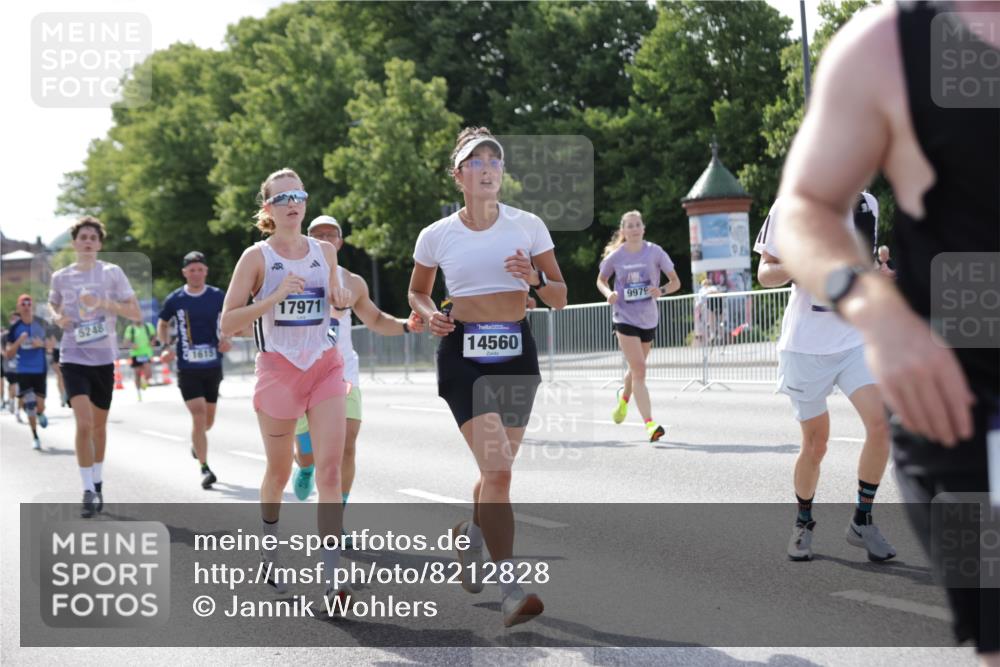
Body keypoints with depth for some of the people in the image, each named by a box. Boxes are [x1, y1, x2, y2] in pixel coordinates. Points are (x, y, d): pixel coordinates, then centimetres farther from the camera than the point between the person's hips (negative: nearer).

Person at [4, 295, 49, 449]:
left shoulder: (41, 324, 1)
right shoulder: (14, 328, -2)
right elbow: (9, 354, -3)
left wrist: (42, 344, -12)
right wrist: (19, 342, -19)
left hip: (40, 370, 1)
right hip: (23, 371, -1)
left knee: (40, 405, -2)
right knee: (28, 404, -5)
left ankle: (40, 413, 37)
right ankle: (35, 437, 9)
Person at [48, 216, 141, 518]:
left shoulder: (112, 273, -2)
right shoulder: (61, 277, 3)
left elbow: (135, 313, -4)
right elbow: (53, 304, 23)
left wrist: (103, 303, -17)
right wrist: (58, 317, 0)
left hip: (104, 357, 1)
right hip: (73, 358, -1)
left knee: (99, 425, 13)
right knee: (84, 424, -16)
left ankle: (98, 482, 31)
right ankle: (88, 490, -11)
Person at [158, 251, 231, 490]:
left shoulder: (218, 297, 0)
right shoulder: (175, 299, -1)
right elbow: (162, 324, 14)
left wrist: (227, 339, -8)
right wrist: (166, 347, -1)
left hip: (213, 367, 2)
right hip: (187, 369, -2)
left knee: (208, 421, 12)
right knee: (199, 415, -15)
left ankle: (196, 442, 47)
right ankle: (204, 468, -11)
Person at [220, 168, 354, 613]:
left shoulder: (325, 252, 7)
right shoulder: (256, 257, -3)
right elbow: (228, 323, -7)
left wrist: (342, 300, 0)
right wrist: (274, 297, -19)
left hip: (326, 366, 2)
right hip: (278, 368, -2)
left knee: (330, 468, -13)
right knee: (279, 472, 12)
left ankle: (331, 580, -17)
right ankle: (269, 550, 40)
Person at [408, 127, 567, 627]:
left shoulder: (528, 226, 2)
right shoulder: (436, 236, 1)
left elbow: (560, 300, 5)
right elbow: (416, 292, 17)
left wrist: (536, 279, -15)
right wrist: (429, 315, -5)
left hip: (517, 353, 3)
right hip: (463, 356, -3)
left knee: (499, 469, 13)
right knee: (496, 469, -17)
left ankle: (471, 532, 48)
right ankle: (509, 591, -16)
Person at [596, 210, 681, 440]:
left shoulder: (655, 252, -4)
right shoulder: (615, 256, -4)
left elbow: (676, 282, 0)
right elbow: (601, 280, 13)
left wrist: (661, 290, -21)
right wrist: (608, 293, -9)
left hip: (648, 319, 3)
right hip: (624, 318, -3)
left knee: (636, 368, 19)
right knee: (639, 369, -15)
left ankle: (624, 397, 53)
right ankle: (650, 424, -21)